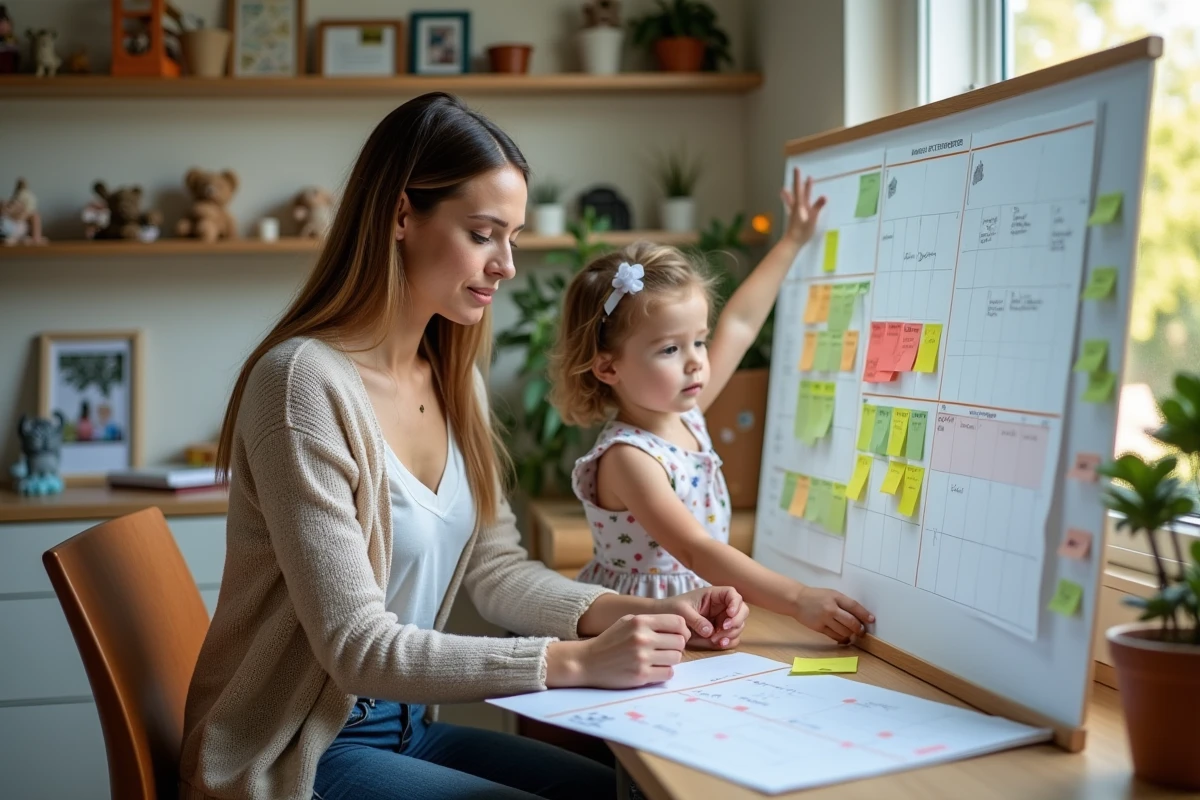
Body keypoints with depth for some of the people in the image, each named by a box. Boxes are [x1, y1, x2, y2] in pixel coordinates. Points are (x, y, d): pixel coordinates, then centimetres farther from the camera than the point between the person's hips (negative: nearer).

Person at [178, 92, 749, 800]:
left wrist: (639, 614, -11)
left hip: (406, 725, 7)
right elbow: (359, 647, -24)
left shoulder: (453, 378, 5)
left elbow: (495, 565, 5)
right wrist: (577, 660, -27)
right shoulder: (306, 381, -22)